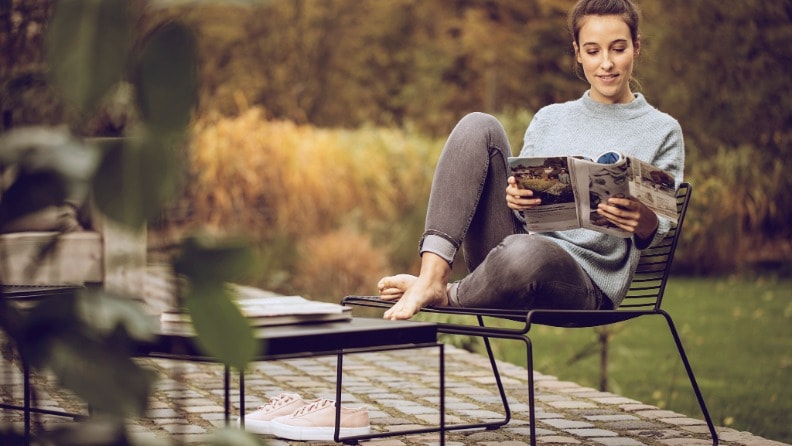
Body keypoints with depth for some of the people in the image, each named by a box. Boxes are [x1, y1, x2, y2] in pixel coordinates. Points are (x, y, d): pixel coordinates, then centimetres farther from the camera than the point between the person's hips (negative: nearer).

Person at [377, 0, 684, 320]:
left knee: (524, 253, -42)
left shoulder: (662, 131, 8)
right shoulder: (549, 119, 19)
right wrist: (515, 197, -11)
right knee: (478, 126, -13)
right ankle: (432, 277, -25)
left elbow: (658, 231, 2)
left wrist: (645, 222, -23)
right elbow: (525, 191, 15)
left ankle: (446, 297, -11)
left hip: (586, 284, -4)